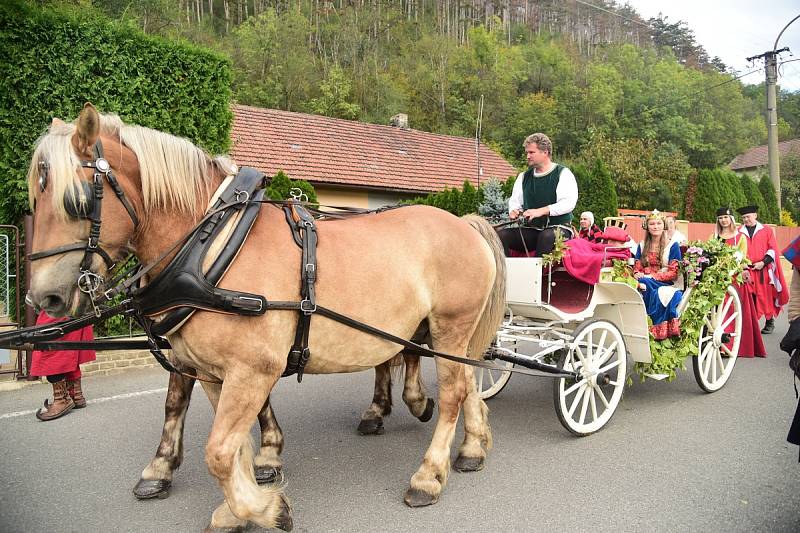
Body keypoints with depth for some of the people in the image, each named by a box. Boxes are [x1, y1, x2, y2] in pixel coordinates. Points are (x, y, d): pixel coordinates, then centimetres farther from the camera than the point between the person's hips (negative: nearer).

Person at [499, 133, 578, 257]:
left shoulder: (563, 174, -1)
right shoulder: (524, 177, 17)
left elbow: (569, 203, -14)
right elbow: (515, 201, 19)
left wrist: (541, 211, -24)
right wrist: (513, 211, -7)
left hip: (557, 228, -5)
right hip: (530, 230, 5)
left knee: (547, 236, -40)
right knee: (501, 235, -20)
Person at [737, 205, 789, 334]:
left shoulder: (766, 231, 8)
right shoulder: (740, 233, 9)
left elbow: (773, 250, 2)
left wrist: (763, 262, -12)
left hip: (763, 271, -1)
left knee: (765, 297, 2)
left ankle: (770, 322, 15)